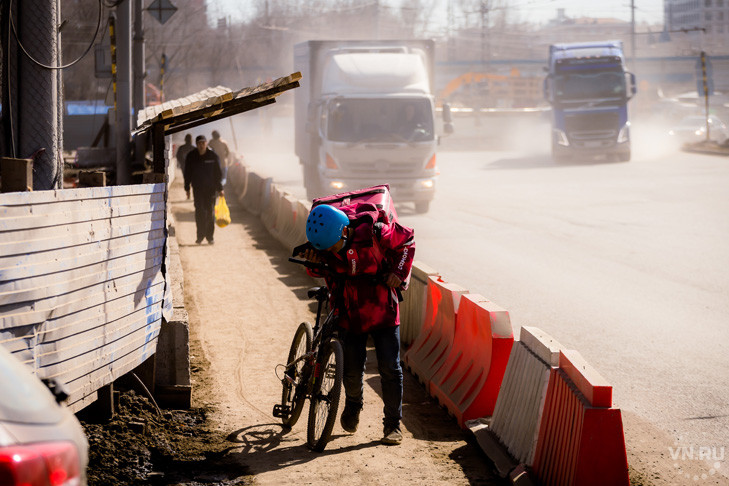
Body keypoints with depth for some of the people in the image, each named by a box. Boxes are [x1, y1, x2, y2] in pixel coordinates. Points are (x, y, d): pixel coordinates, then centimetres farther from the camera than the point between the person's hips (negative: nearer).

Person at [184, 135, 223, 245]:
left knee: (210, 212, 2)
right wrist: (187, 188, 6)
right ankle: (200, 236, 1)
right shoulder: (191, 157, 1)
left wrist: (220, 188, -1)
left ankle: (210, 236, 10)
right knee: (199, 212, -6)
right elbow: (187, 173, 8)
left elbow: (218, 173, 2)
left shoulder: (213, 156, -2)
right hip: (197, 188, 1)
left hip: (211, 188, -1)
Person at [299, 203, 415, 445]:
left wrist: (399, 273, -12)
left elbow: (406, 240, -5)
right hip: (349, 314, 2)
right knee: (352, 370, 4)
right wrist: (314, 264, -18)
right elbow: (321, 271, 5)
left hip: (381, 309, -2)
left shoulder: (373, 233, -23)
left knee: (390, 368, -4)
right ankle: (353, 406, 36)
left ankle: (393, 424, 9)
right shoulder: (322, 240, -14)